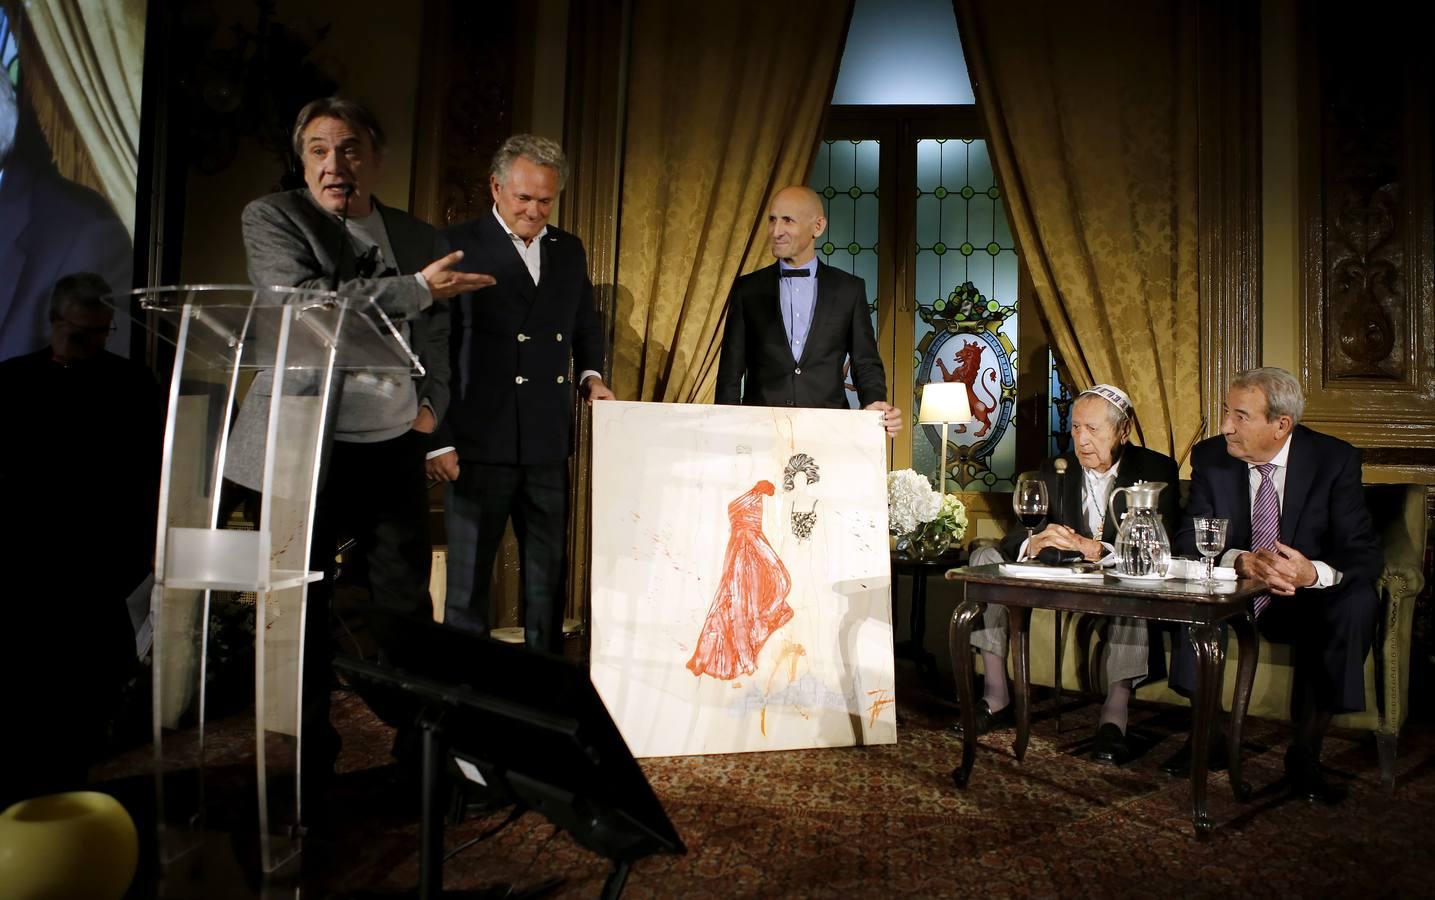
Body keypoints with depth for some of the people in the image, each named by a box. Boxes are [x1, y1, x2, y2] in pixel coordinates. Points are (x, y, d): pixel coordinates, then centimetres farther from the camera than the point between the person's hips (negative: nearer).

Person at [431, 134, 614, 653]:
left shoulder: (569, 251, 13)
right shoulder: (458, 246, -3)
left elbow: (586, 325, 26)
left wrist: (590, 374, 5)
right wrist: (438, 440, -8)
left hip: (549, 443, 5)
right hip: (480, 444, -5)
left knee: (549, 578, 12)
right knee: (468, 579, 5)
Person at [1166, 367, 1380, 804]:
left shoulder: (1335, 459, -10)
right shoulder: (1209, 456, -6)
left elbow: (1365, 552, -15)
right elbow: (1188, 539, -12)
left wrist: (1315, 571, -38)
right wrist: (1241, 560, -34)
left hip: (1306, 600, -1)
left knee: (1358, 601, -30)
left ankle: (1305, 751, -18)